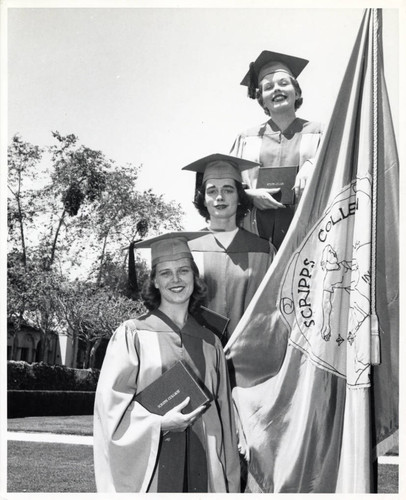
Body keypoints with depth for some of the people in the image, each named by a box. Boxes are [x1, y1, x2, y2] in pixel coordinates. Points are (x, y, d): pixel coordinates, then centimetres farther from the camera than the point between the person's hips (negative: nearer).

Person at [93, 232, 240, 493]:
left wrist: (229, 484, 9)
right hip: (147, 468, -3)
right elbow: (111, 403, -5)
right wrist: (159, 422, -19)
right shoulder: (133, 334, -3)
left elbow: (224, 415, 10)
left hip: (201, 468, 3)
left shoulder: (210, 342, 8)